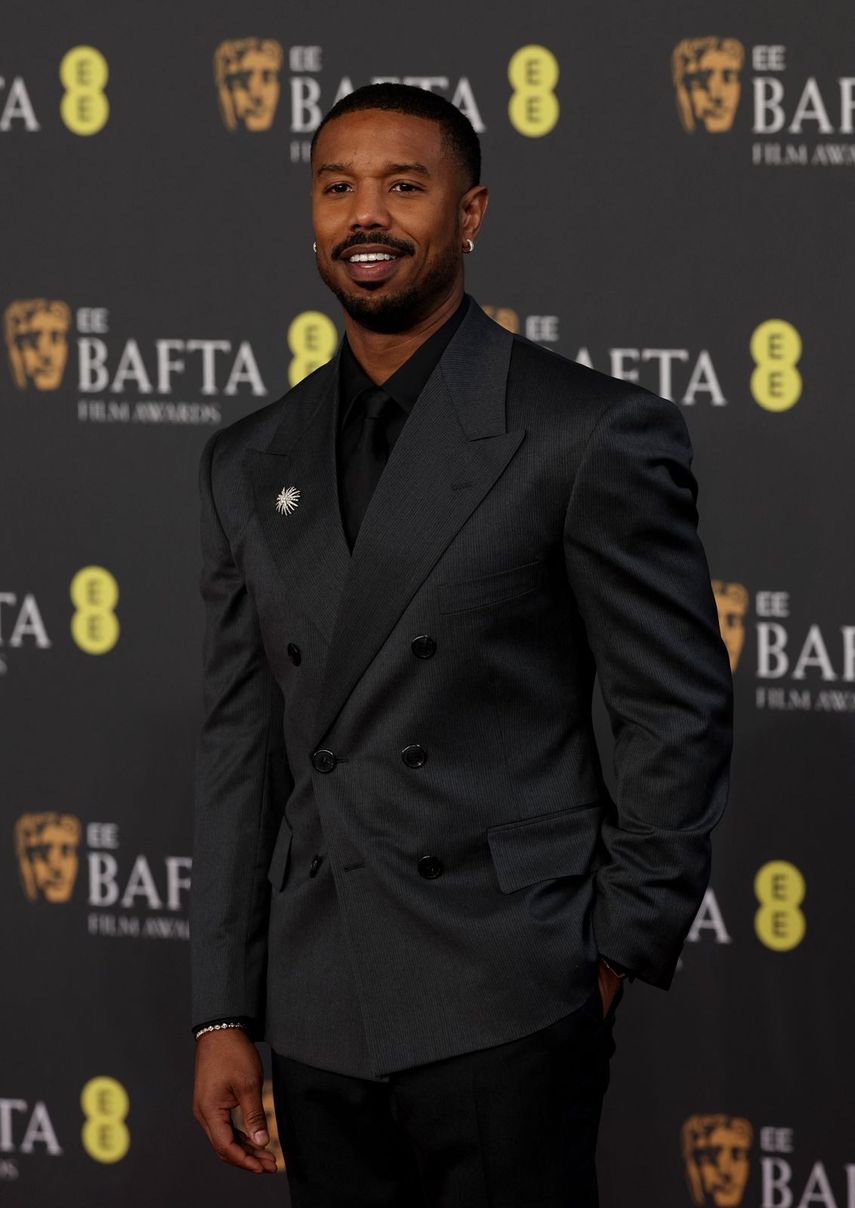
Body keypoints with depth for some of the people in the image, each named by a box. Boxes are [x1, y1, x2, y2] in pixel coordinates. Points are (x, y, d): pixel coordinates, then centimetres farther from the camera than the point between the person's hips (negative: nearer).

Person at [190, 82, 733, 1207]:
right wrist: (223, 1018, 9)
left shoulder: (594, 433, -4)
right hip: (317, 1025, 5)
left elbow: (680, 717, -3)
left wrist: (616, 960, -5)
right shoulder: (250, 464, 12)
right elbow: (240, 748, 13)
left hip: (503, 1017, -5)